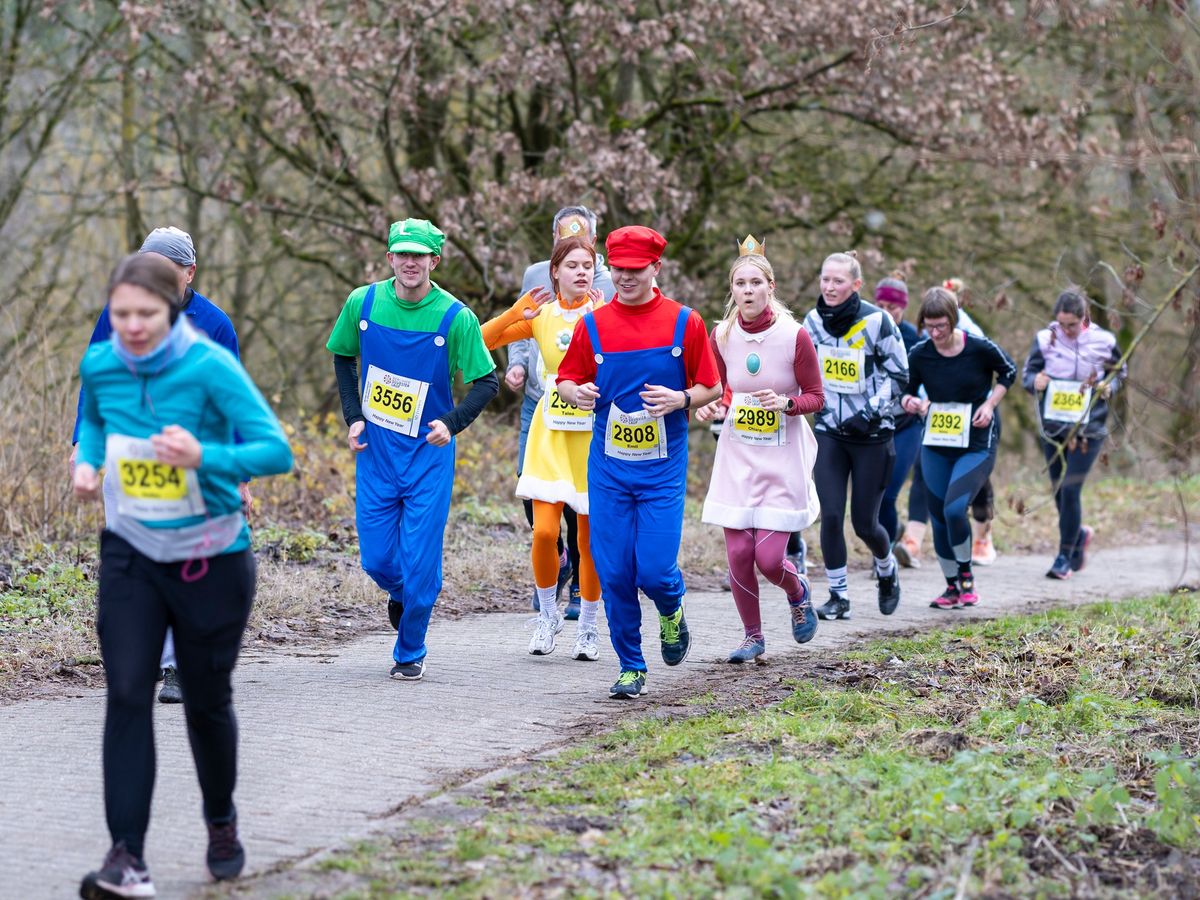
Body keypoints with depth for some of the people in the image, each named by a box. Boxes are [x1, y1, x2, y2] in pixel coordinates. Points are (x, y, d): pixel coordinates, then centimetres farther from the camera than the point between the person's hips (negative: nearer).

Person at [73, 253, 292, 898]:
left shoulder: (210, 368, -20)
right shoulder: (99, 365, -6)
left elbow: (275, 450, -21)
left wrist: (204, 457, -36)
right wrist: (87, 461, -3)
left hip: (210, 560, -3)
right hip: (131, 555, 3)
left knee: (206, 702, 11)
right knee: (127, 696, -11)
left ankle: (221, 823, 38)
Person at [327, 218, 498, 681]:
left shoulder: (456, 318, -11)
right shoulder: (362, 303, -3)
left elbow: (487, 382, -4)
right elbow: (343, 358, 14)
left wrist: (452, 422, -19)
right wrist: (353, 417, 4)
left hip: (428, 454, -2)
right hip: (375, 451, 2)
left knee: (420, 561, -4)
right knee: (377, 559, 3)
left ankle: (410, 653, 15)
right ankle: (400, 594, 39)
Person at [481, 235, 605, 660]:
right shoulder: (540, 315, 3)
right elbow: (480, 341, 0)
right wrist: (517, 313, -13)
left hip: (595, 434, -1)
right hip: (551, 434, 1)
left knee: (590, 539, 4)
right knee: (544, 531, -10)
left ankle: (588, 626, 20)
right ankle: (548, 615, 13)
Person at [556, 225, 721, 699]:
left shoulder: (684, 322, -2)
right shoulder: (592, 325, 2)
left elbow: (712, 387, 4)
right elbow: (566, 379, 9)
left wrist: (681, 399, -17)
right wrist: (575, 393, -14)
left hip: (663, 469, -2)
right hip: (608, 468, 2)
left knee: (655, 570, -10)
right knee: (614, 574, 0)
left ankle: (671, 611, 25)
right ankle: (631, 668, 15)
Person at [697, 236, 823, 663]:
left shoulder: (795, 336, -11)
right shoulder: (722, 335, -1)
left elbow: (816, 397, -3)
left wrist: (785, 403, -22)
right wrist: (712, 406, -8)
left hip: (783, 459, -3)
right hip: (737, 456, 3)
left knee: (769, 557, -8)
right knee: (738, 553, -1)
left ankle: (798, 592, 28)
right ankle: (752, 635, 20)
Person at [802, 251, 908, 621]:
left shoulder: (876, 321, -13)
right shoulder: (814, 321, 0)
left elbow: (898, 374, -6)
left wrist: (872, 412, -15)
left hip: (871, 435, -3)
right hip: (830, 432, 3)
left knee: (864, 523, 2)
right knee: (831, 515, -8)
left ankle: (887, 571, 34)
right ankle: (838, 596, 3)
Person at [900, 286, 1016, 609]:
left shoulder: (980, 349, -14)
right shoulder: (919, 355, -7)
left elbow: (1008, 373, 5)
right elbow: (906, 392, 5)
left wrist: (989, 404, -7)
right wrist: (910, 403, -18)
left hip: (977, 445, -4)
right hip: (935, 446, 4)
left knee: (954, 508, -21)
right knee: (938, 517, 6)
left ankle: (966, 575, 2)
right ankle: (952, 588, 23)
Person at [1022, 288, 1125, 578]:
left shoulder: (1103, 341, -5)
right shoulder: (1045, 339, -4)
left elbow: (1118, 371, 11)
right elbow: (1027, 373, 5)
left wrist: (1109, 386, -10)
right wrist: (1035, 381, -18)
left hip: (1088, 430, -3)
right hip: (1053, 427, 3)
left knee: (1070, 490, -12)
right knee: (1059, 492, 9)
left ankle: (1065, 556, 0)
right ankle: (1079, 535, 40)